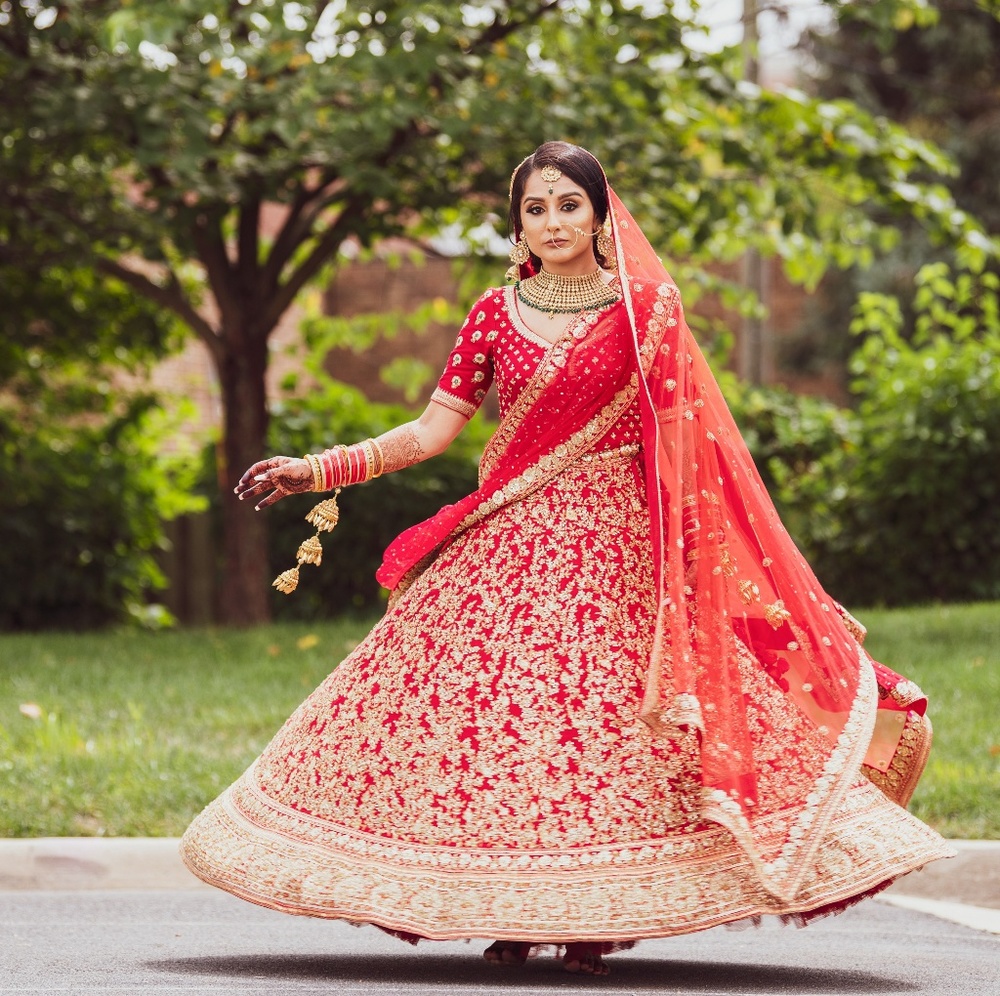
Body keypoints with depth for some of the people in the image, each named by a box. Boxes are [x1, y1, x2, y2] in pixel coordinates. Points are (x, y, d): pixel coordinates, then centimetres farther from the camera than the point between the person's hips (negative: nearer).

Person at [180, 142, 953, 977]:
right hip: (507, 539, 3)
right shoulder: (495, 314, 7)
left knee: (604, 719, -8)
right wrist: (319, 469, -2)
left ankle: (595, 919, -1)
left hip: (614, 544, -2)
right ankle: (510, 915, 3)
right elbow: (432, 431, 6)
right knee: (491, 717, -4)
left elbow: (683, 434, 0)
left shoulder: (647, 308, 1)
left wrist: (691, 545, -9)